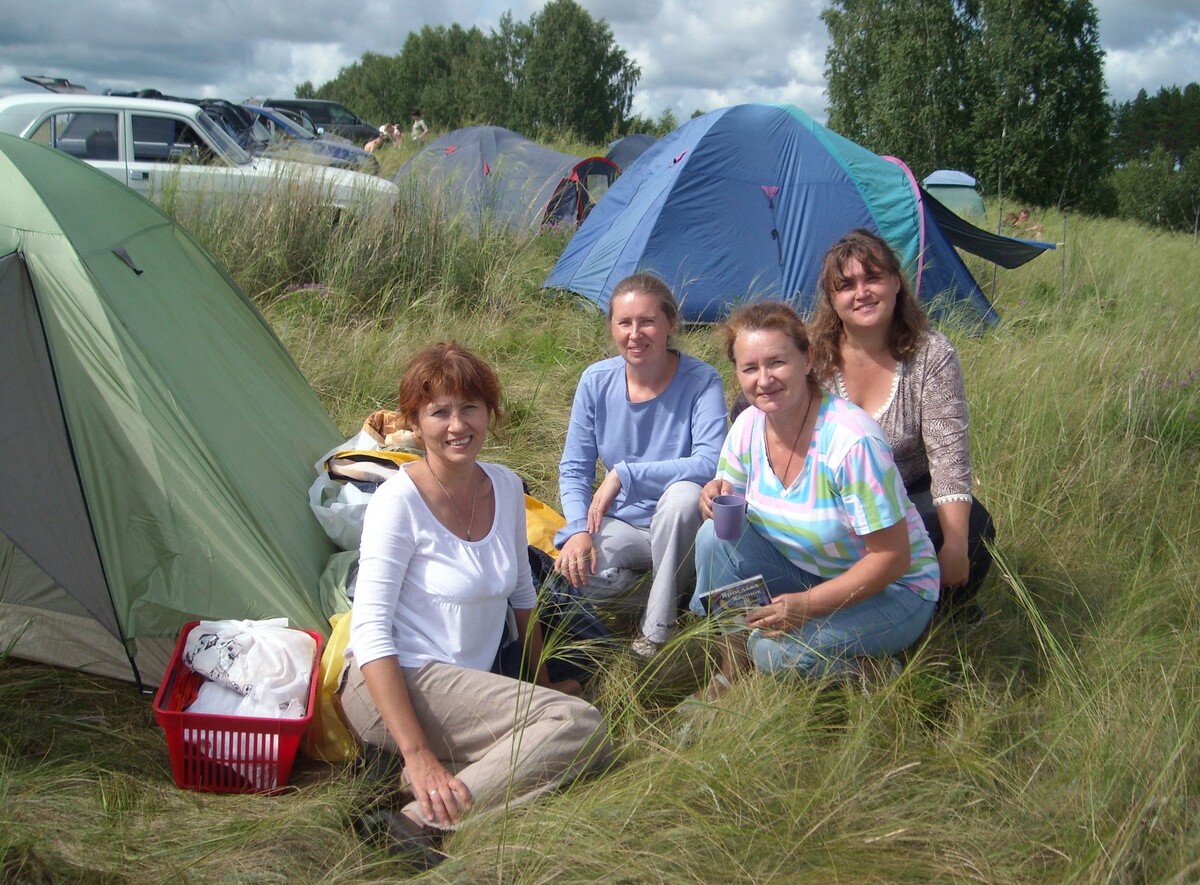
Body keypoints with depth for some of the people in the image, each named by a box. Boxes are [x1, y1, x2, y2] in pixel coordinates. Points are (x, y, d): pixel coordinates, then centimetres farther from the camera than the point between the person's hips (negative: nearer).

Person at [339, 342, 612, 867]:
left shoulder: (506, 488, 4)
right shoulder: (399, 501, -15)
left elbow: (521, 594, 18)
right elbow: (369, 631, -19)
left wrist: (540, 684, 21)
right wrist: (417, 755, -25)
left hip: (468, 688, 7)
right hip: (394, 687, -7)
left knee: (586, 746, -16)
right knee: (578, 723, -24)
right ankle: (422, 819, -20)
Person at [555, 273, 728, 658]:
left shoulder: (700, 380, -16)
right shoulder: (597, 381, -6)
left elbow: (710, 463, -29)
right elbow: (573, 468, -2)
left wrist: (625, 474, -31)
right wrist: (579, 528, -19)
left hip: (680, 526, -2)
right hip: (621, 524, 2)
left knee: (683, 495, -37)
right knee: (576, 571, -28)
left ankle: (658, 630, -16)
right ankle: (651, 578, 7)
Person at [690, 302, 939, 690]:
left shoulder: (851, 440, -28)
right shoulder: (748, 425, -8)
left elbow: (893, 557, -23)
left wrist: (808, 605, -32)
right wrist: (717, 496, -20)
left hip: (893, 590, -6)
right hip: (805, 572, 6)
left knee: (777, 649, -29)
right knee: (715, 536, -18)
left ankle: (870, 669, 1)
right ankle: (732, 670, -4)